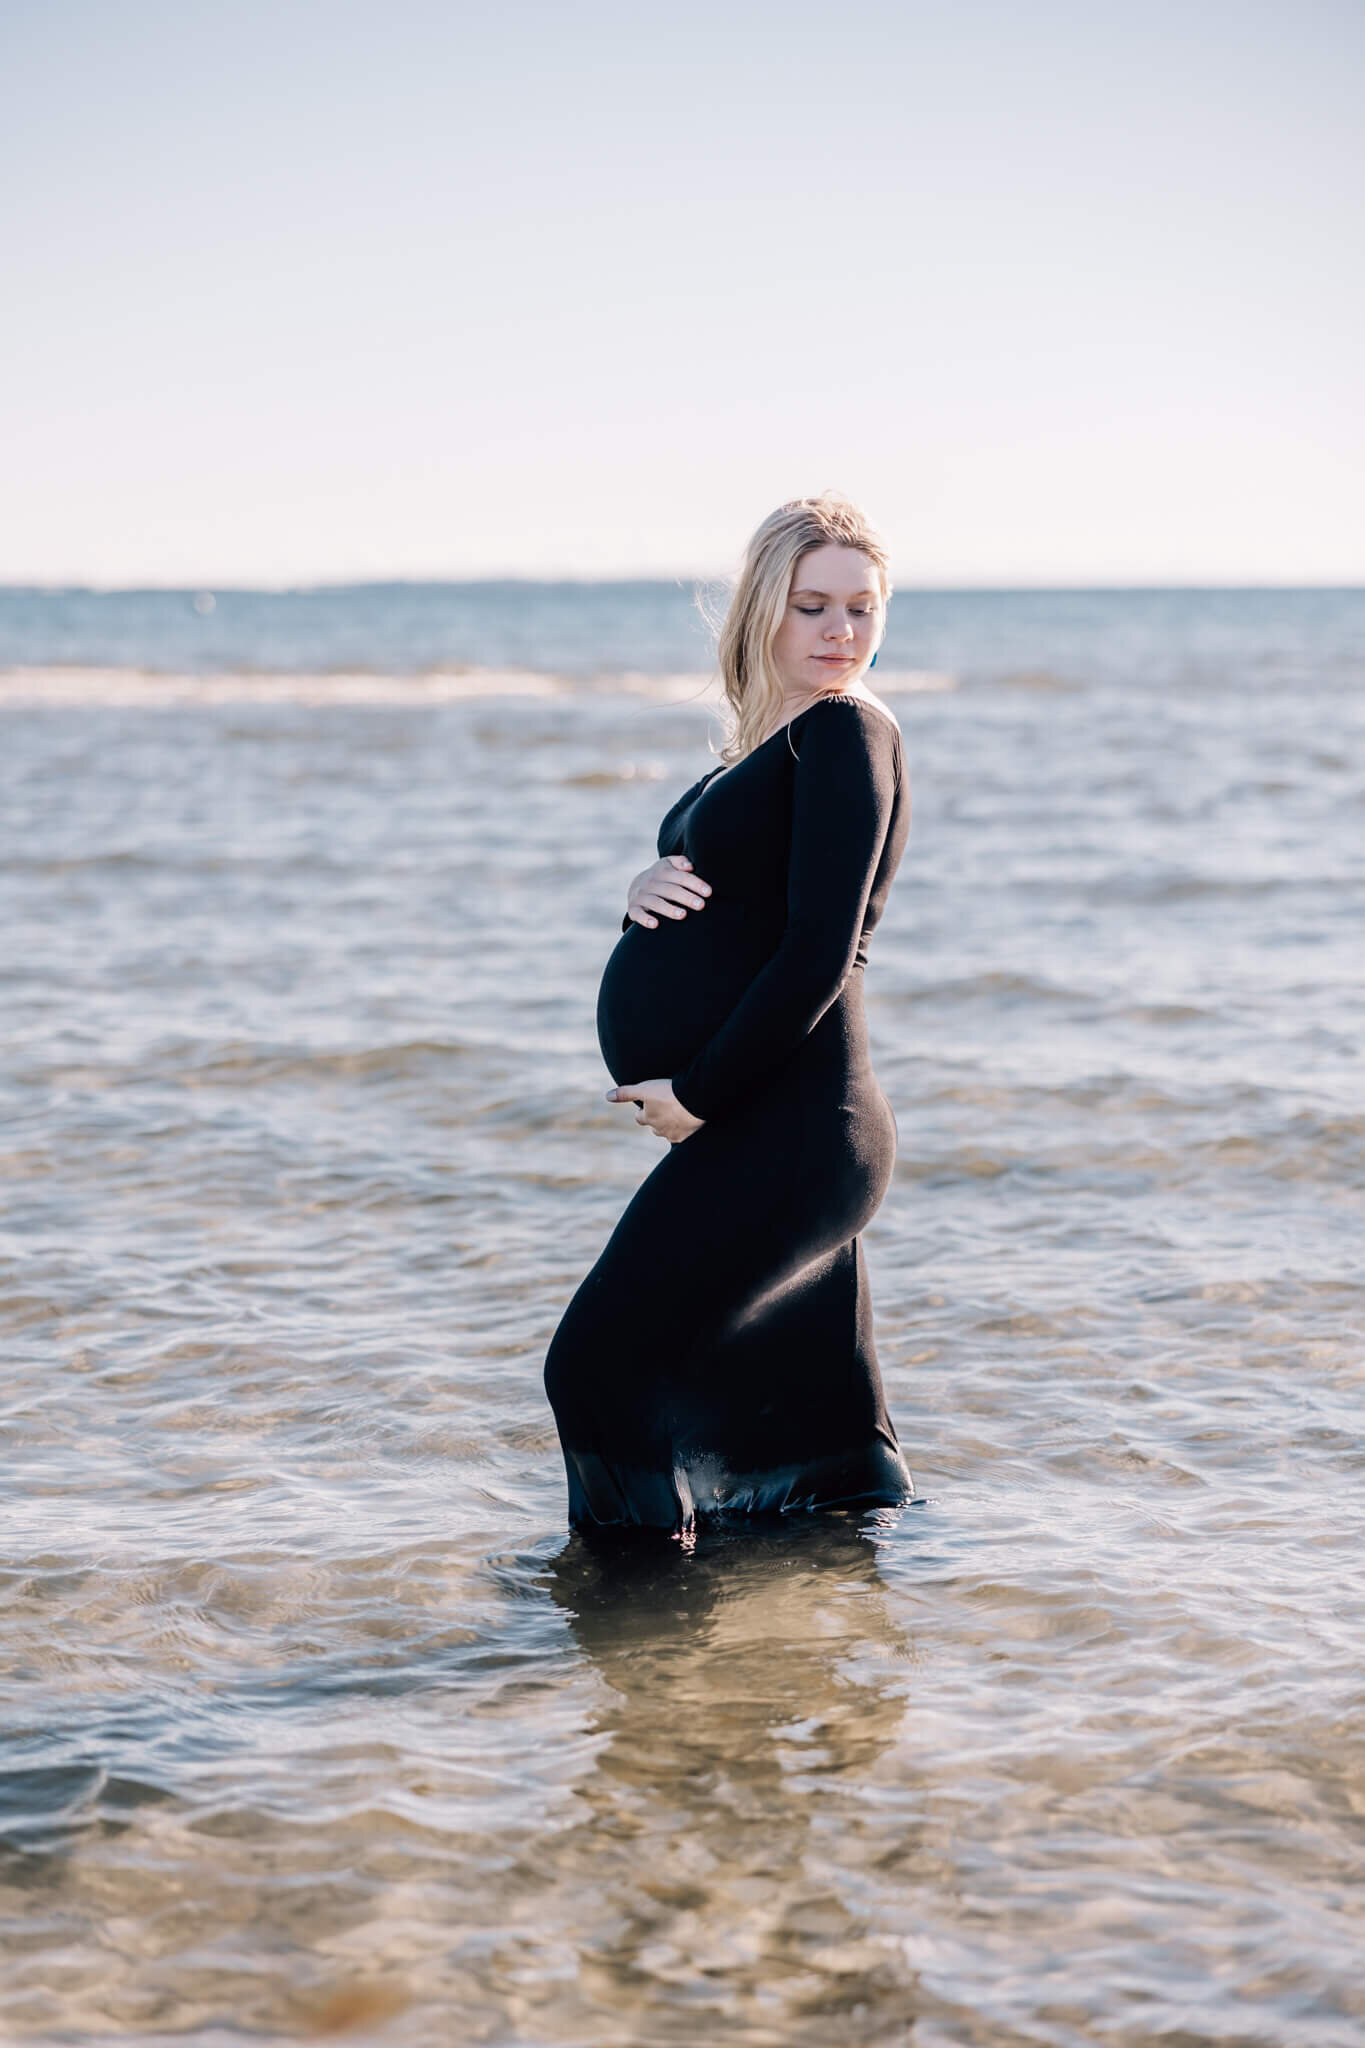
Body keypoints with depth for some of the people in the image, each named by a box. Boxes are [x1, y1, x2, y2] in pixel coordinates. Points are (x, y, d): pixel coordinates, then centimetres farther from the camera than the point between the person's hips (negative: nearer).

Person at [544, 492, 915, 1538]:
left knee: (605, 1363, -8)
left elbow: (817, 954, -19)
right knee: (820, 1422, 14)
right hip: (762, 1131, 9)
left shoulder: (847, 731, -11)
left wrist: (697, 1093, -16)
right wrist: (652, 895, -3)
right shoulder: (770, 744, 17)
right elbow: (721, 921, 20)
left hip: (786, 1136, -9)